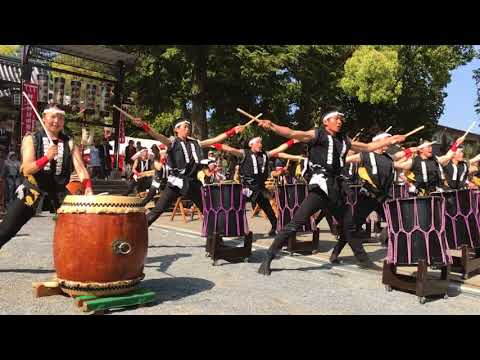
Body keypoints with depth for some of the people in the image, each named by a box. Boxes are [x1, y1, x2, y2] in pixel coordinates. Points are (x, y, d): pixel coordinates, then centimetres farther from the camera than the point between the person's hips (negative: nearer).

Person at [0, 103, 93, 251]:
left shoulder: (69, 143, 1)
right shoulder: (31, 139, -4)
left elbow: (80, 168, -9)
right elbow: (26, 170, -15)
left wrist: (88, 188, -27)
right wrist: (46, 158, -32)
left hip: (60, 191, 2)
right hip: (33, 189, -2)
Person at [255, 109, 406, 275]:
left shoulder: (344, 140, 21)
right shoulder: (317, 134, 3)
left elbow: (369, 147, 32)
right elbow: (292, 133, -10)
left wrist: (390, 140, 32)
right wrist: (271, 126, -26)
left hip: (337, 187, 7)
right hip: (320, 185, -7)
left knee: (349, 224, 17)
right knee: (296, 223, -15)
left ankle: (363, 260, 38)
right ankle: (267, 259, -11)